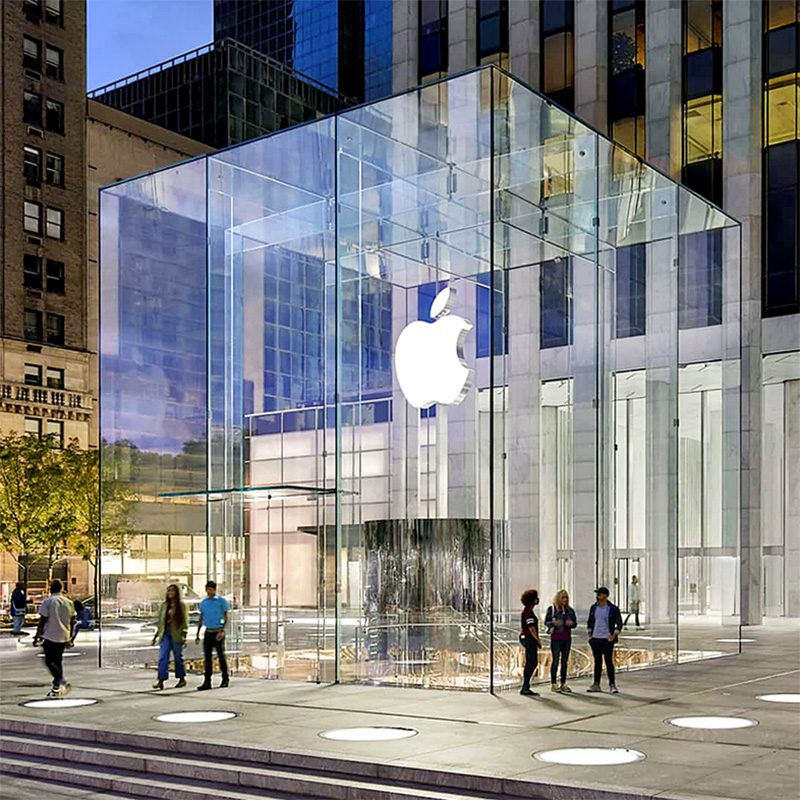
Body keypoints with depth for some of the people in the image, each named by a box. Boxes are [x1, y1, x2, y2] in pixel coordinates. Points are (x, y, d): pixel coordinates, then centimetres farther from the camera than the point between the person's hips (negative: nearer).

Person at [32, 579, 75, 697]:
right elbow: (71, 621, 10)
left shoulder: (48, 602, -10)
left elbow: (42, 621, -10)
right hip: (64, 637, 6)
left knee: (49, 661, -1)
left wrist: (37, 636, -2)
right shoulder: (69, 602, 7)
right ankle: (57, 688, 16)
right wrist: (70, 638, 18)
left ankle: (61, 681, -20)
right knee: (58, 661, 14)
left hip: (50, 636, -6)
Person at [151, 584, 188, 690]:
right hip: (165, 634, 3)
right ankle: (160, 680, -11)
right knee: (162, 657, -7)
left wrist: (184, 635, -10)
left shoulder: (181, 605, 0)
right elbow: (160, 621, 15)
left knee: (178, 657, 6)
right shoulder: (164, 605, 11)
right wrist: (156, 635, 13)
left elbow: (185, 621, -2)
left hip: (176, 635, -3)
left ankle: (182, 678, 20)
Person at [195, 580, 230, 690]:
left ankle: (225, 679, 14)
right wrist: (197, 634, 12)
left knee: (221, 656, 1)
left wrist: (222, 631, -17)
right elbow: (201, 618, 16)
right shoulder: (203, 602, 9)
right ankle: (207, 682, 2)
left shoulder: (221, 601, -4)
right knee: (207, 657, 1)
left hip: (218, 632, -4)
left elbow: (226, 617, -6)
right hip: (208, 632, 4)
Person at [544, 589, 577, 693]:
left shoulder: (570, 610, 10)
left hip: (567, 638, 4)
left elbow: (575, 623, 13)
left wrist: (571, 623, -9)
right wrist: (553, 623, -21)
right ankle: (553, 684, 1)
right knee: (555, 661, -4)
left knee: (565, 661, 8)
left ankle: (563, 684, 14)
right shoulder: (552, 609, -2)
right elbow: (546, 622, -2)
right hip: (556, 638, -4)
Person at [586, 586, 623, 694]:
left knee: (609, 661, -5)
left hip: (607, 639, -4)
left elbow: (619, 623, -3)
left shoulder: (613, 609, -6)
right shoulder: (593, 607, 7)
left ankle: (612, 685, 1)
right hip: (595, 639, 4)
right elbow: (589, 621, 17)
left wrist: (614, 635, -11)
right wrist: (589, 634, 9)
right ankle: (596, 685, 16)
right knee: (597, 661, 10)